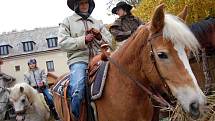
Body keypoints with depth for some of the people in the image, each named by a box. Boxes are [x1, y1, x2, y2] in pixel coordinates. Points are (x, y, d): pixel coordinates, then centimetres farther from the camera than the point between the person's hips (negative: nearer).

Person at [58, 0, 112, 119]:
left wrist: (100, 37, -3)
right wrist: (83, 40, -11)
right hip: (78, 60, -4)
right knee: (77, 91, -29)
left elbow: (109, 41, 19)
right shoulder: (67, 21, 12)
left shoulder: (97, 23, 23)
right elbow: (63, 43, -2)